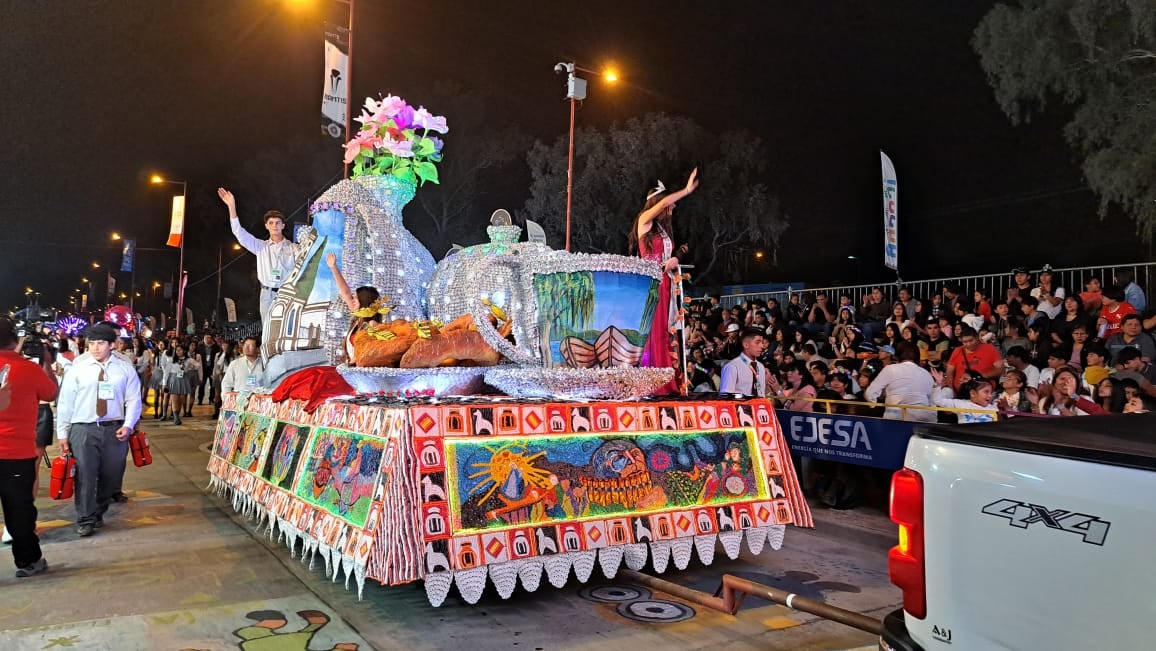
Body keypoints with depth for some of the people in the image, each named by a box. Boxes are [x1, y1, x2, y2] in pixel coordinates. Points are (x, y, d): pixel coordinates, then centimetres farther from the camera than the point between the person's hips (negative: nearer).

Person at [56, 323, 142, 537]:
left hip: (114, 429, 1)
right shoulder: (77, 369, 2)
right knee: (85, 475, -2)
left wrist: (128, 425, -11)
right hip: (83, 429, -1)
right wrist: (62, 433, 3)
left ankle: (98, 514, 29)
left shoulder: (125, 369, 3)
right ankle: (85, 520, 10)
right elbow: (65, 403, 4)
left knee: (110, 475, 9)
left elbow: (133, 400, 2)